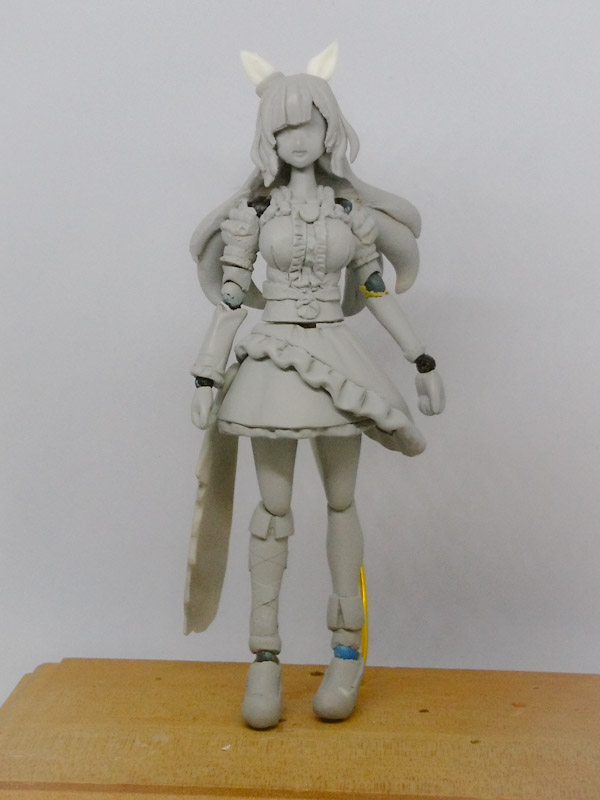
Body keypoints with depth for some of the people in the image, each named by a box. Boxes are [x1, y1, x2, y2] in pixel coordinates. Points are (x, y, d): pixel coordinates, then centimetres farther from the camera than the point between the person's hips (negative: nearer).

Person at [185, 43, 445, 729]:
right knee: (273, 506, 1)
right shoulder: (252, 206, 0)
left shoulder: (353, 204, 5)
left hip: (337, 362, 1)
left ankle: (347, 652, 18)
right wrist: (205, 378, -7)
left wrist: (423, 363, 8)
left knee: (340, 502, 6)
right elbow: (228, 295, -2)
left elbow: (377, 292, 9)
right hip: (274, 360, -1)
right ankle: (264, 658, 11)